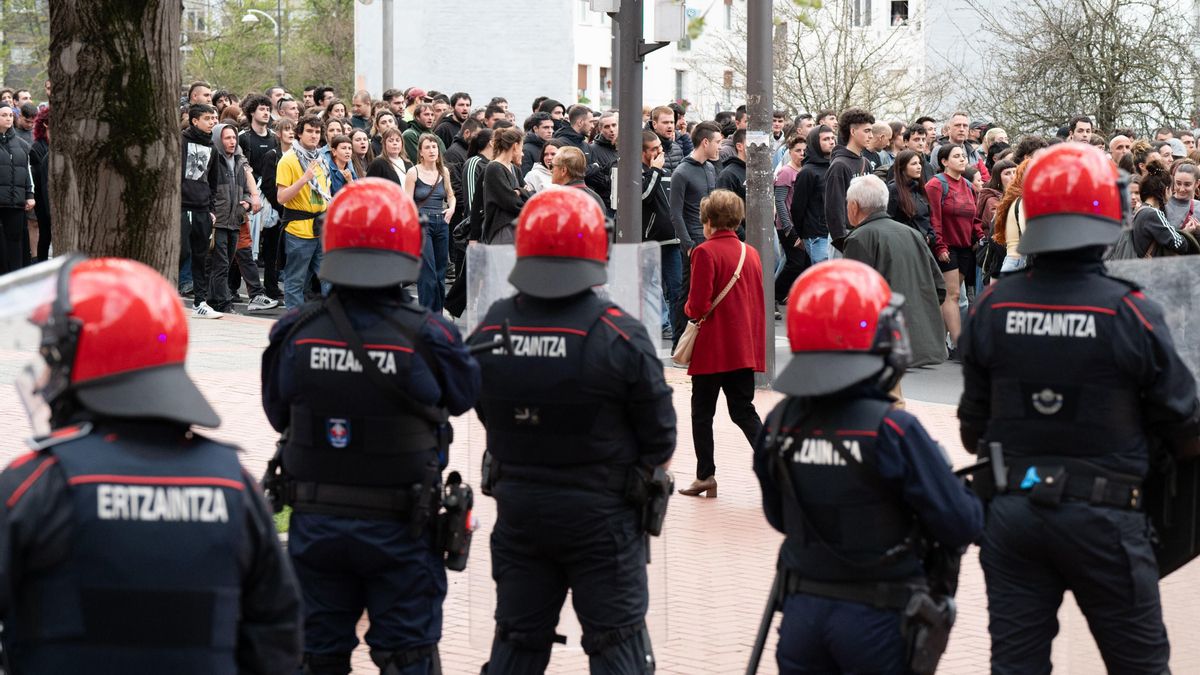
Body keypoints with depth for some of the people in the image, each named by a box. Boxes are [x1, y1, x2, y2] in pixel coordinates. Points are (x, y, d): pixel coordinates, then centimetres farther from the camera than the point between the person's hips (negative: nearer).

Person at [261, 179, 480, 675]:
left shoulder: (294, 334, -10)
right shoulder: (425, 337, -17)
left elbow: (277, 414, 4)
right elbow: (464, 396, 2)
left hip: (314, 522, 2)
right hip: (400, 525, -2)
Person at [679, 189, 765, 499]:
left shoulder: (705, 252, -13)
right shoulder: (750, 253, 7)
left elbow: (698, 307, -17)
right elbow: (758, 301, 13)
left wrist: (689, 308, 5)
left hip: (712, 348, -6)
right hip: (745, 346, 6)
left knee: (702, 413, 8)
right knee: (744, 411, 9)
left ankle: (705, 476, 11)